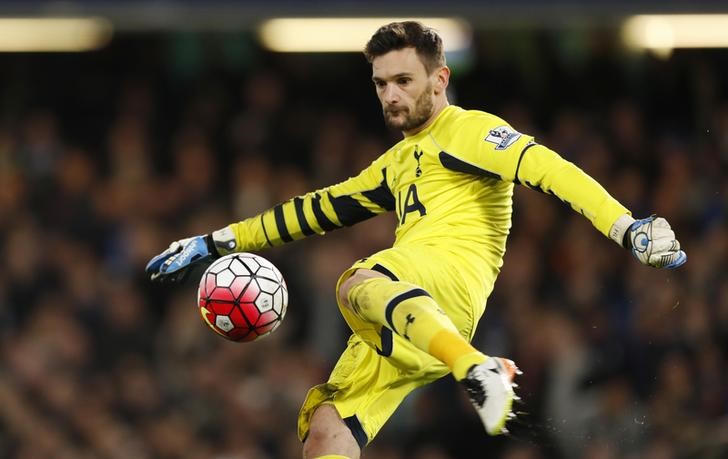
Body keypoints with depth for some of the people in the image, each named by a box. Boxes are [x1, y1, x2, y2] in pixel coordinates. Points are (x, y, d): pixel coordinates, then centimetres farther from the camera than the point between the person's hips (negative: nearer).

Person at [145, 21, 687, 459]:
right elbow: (318, 209, 41)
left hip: (451, 278, -8)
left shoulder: (466, 130, 8)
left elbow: (546, 168, -8)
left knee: (358, 284, -40)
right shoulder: (398, 163, 34)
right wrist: (218, 243, 39)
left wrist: (627, 227, -23)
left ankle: (483, 372, -59)